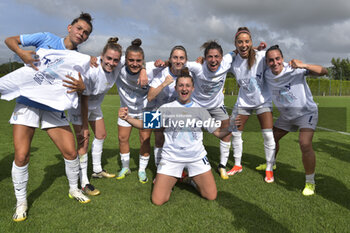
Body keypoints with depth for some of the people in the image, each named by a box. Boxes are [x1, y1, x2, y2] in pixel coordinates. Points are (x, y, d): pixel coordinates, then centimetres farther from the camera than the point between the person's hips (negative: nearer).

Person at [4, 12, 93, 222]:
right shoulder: (46, 38, 1)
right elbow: (10, 40, 6)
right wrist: (22, 53, -15)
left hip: (53, 109, 2)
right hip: (28, 104, -2)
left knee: (71, 152, -2)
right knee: (22, 157, -6)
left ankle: (74, 189, 25)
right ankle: (21, 202, 17)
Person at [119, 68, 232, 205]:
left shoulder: (200, 110, 4)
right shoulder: (165, 109, 0)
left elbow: (219, 133, 5)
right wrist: (127, 118, -17)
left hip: (197, 157, 2)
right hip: (171, 157, -1)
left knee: (211, 196, 0)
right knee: (158, 200, -8)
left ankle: (192, 179, 29)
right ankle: (171, 181, 24)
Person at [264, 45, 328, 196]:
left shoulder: (295, 70, -23)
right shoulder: (267, 76, -8)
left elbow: (324, 71, -28)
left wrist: (304, 66, -42)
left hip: (306, 112, -6)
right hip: (286, 115, 6)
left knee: (305, 144, -24)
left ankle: (310, 182, -4)